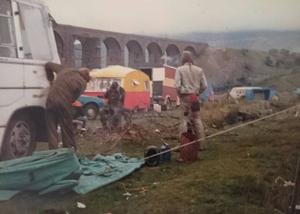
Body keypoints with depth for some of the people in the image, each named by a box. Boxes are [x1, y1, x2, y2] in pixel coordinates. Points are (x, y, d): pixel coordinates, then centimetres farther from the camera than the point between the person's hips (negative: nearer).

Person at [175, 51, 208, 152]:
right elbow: (204, 85, 2)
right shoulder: (199, 70, 4)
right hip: (195, 97, 2)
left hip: (185, 97, -2)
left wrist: (180, 95, 4)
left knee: (186, 119, 4)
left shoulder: (179, 70, -4)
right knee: (197, 119, 10)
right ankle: (201, 144, 12)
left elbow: (177, 85, -11)